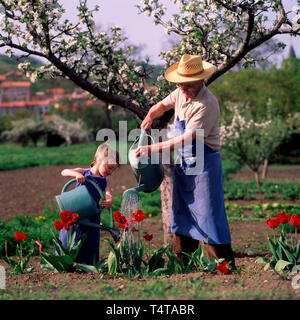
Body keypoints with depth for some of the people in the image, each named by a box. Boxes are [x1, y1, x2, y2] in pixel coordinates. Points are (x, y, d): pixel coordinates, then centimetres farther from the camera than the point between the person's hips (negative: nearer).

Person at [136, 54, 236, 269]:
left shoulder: (207, 104, -22)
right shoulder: (181, 93, 2)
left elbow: (186, 139, -26)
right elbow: (162, 106, 23)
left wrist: (153, 149, -26)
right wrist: (150, 117, 0)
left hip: (204, 163, -8)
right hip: (183, 163, 8)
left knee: (209, 214, -7)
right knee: (181, 212, 11)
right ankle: (181, 261, 19)